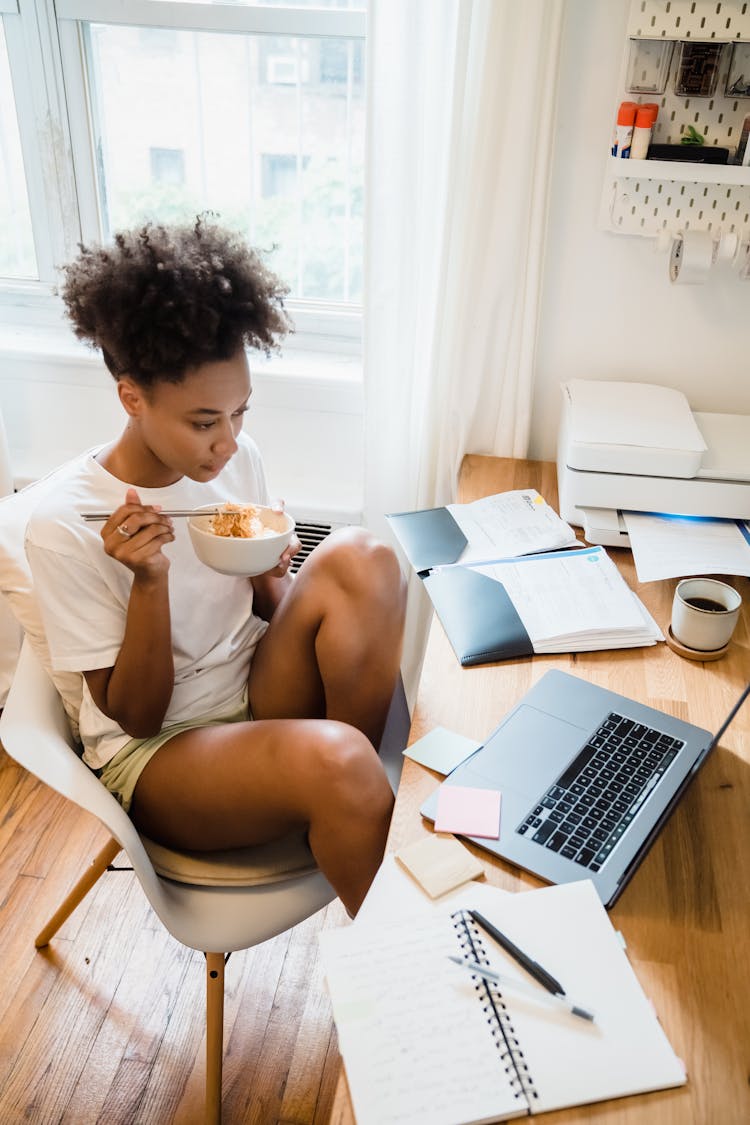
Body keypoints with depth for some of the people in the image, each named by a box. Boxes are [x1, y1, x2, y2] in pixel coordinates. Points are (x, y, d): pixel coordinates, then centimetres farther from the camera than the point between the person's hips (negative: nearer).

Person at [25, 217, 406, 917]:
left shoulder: (236, 459, -3)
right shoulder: (64, 529, -18)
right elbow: (135, 715, -13)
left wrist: (271, 576, -14)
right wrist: (150, 583, -29)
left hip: (260, 695, 5)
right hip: (154, 752, -5)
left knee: (359, 559, -22)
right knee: (333, 759, -36)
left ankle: (362, 796, -8)